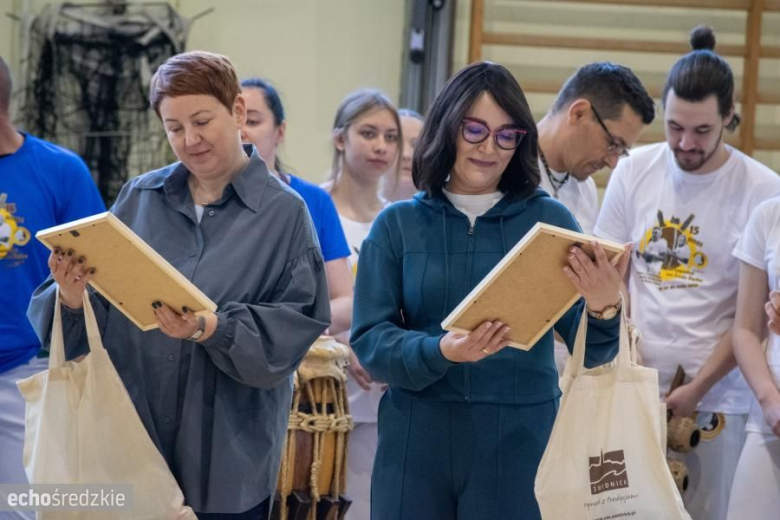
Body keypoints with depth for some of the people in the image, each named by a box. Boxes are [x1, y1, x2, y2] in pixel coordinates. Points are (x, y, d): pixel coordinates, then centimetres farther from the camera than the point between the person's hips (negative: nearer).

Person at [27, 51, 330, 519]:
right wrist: (73, 298, -17)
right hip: (127, 438, 3)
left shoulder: (284, 212, -2)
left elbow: (294, 327, -8)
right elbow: (100, 306, 5)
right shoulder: (139, 198, 7)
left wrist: (212, 330, -23)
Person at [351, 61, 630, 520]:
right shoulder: (397, 225, 4)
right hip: (418, 441, 0)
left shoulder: (549, 219, 3)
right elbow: (369, 340, -3)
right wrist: (440, 352, -21)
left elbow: (589, 350, -1)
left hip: (521, 442, 0)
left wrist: (603, 310, -23)